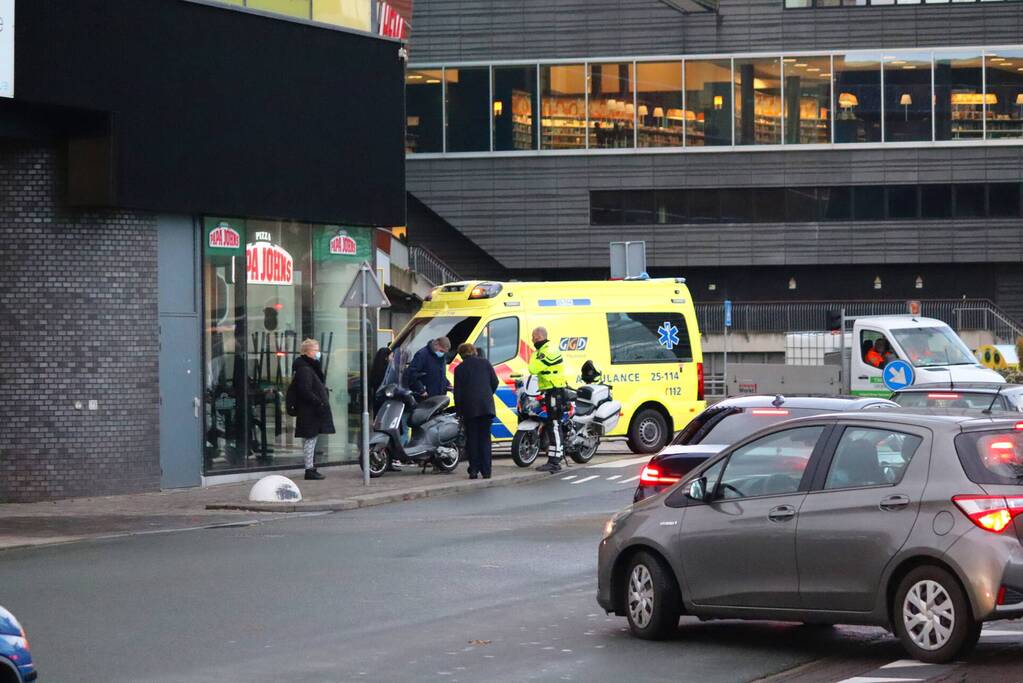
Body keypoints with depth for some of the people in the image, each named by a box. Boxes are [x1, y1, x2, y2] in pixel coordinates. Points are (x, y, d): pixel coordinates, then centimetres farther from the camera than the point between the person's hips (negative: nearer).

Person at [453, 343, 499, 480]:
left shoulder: (460, 368, 2)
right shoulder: (485, 363, 6)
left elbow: (458, 392, 1)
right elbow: (494, 382, 6)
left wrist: (458, 411, 7)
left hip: (469, 408, -1)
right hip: (486, 407, 1)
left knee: (472, 439, 5)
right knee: (485, 438, 5)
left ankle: (474, 470, -2)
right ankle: (486, 471, -2)